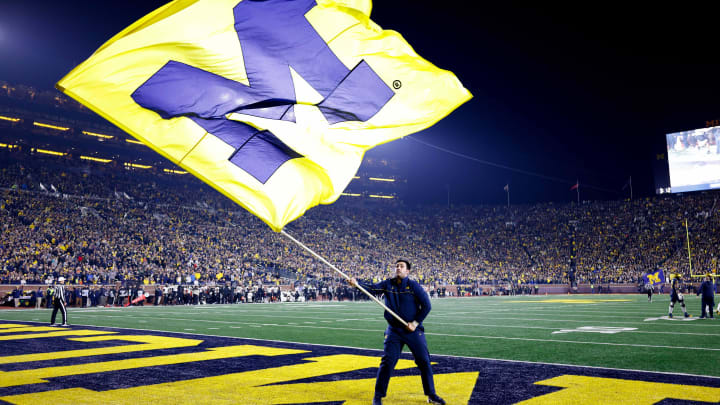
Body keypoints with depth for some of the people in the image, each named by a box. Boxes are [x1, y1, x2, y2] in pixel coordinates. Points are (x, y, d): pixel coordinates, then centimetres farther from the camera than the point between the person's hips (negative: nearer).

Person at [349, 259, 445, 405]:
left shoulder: (413, 285, -6)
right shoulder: (388, 284, 2)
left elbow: (426, 305, -6)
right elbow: (372, 288, -13)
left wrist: (416, 323, -11)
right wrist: (357, 283, -30)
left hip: (414, 331, -1)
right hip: (394, 331, 1)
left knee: (424, 361, 3)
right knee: (387, 362, -4)